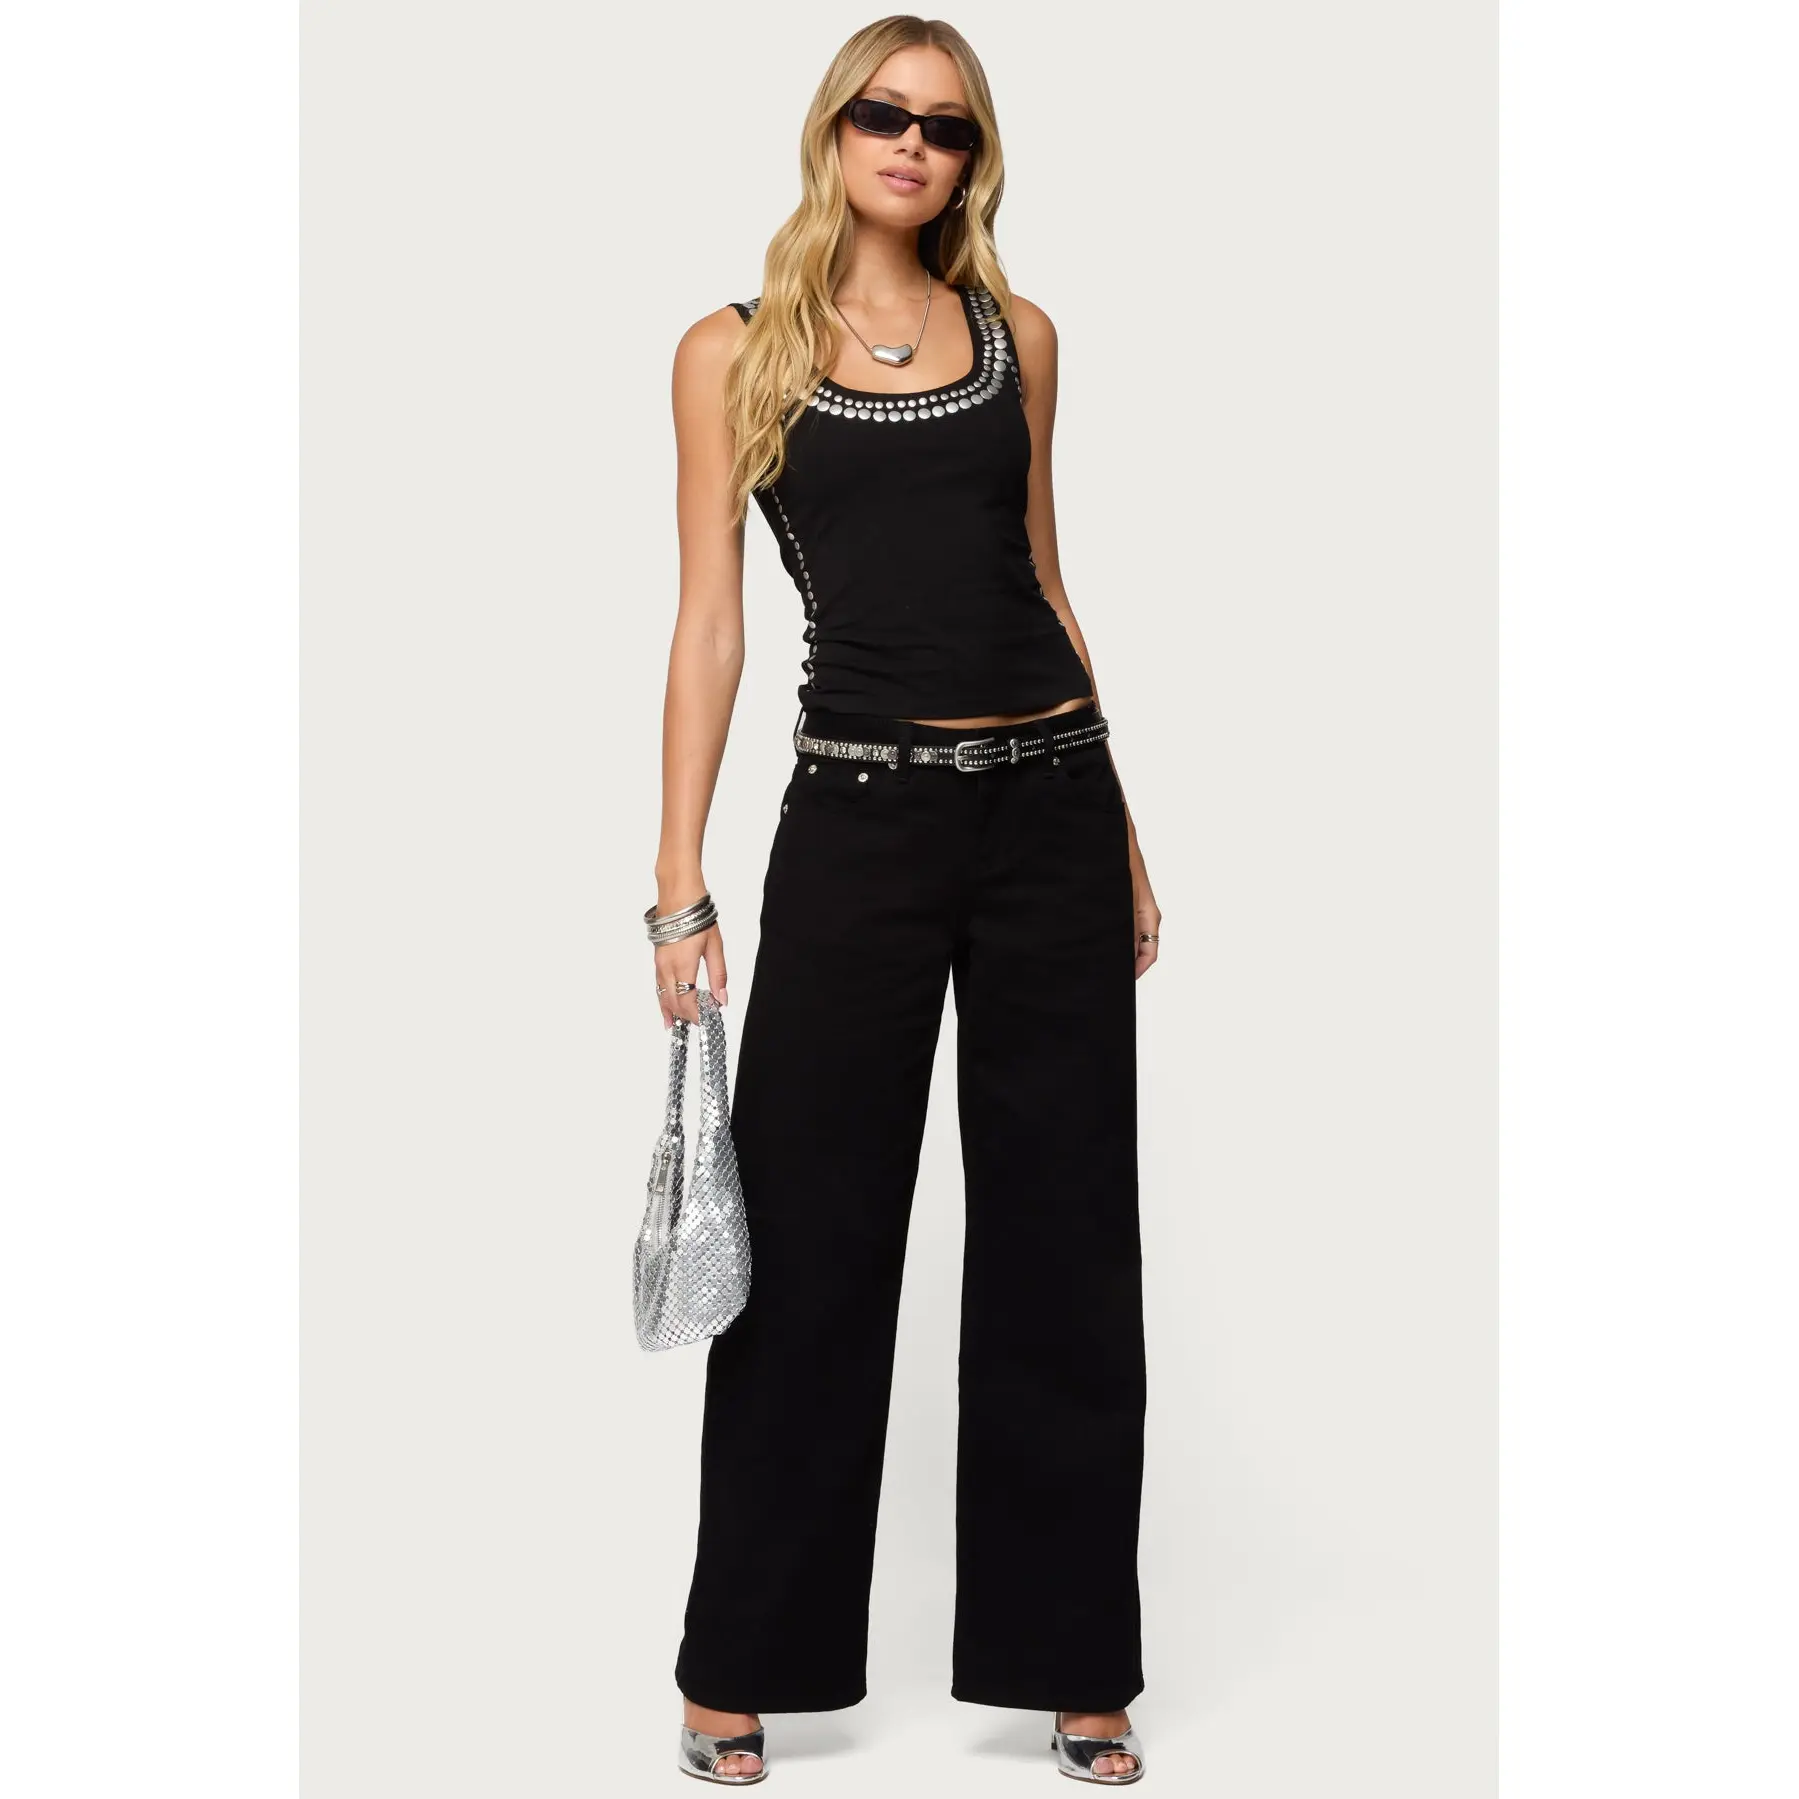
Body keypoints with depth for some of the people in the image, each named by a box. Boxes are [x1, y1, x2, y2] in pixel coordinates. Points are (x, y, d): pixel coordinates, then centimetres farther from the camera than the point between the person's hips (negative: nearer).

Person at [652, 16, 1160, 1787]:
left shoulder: (1016, 336, 11)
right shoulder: (737, 351, 3)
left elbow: (1041, 581, 15)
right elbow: (709, 620, -1)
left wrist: (1121, 835, 13)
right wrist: (680, 879, -7)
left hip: (1048, 798, 3)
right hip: (858, 812, -3)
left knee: (1062, 1238, 7)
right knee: (810, 1239, 1)